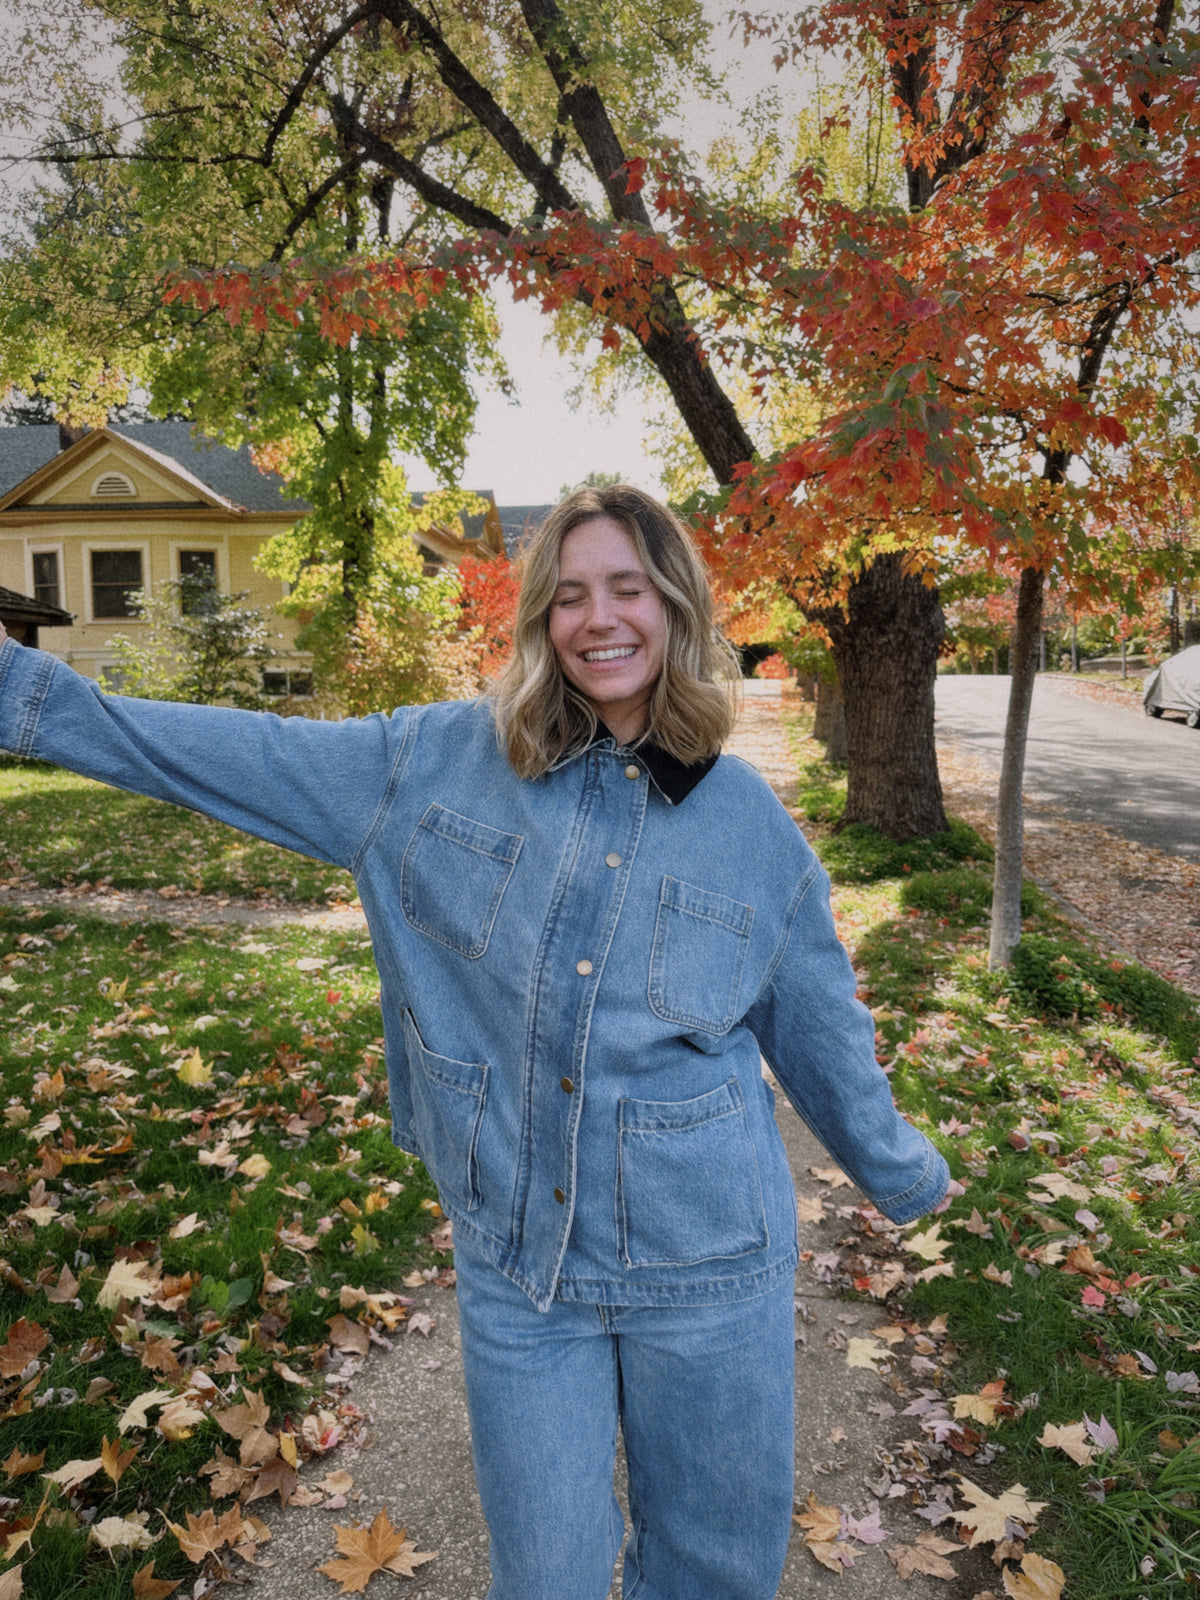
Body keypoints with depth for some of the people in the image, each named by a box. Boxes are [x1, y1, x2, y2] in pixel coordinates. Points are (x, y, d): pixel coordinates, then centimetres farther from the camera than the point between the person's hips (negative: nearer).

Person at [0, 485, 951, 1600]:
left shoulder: (753, 827, -4)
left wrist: (898, 1173, 18)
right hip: (516, 1267, 0)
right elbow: (249, 756, -2)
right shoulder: (441, 762, -6)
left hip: (709, 1270, 1)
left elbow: (819, 1029, 7)